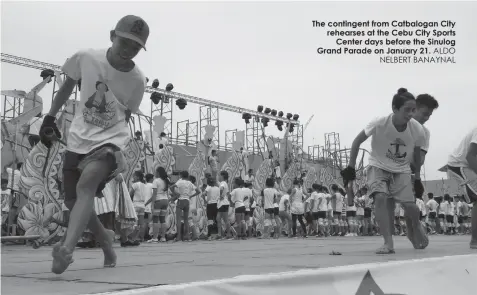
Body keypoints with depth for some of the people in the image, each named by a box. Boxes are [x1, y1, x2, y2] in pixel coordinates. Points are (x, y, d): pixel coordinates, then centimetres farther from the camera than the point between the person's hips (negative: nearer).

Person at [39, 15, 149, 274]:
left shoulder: (137, 80, -9)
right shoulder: (85, 58, -8)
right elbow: (68, 85, 11)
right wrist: (50, 118, 8)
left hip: (110, 140, -3)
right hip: (77, 139, 4)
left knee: (85, 187, -30)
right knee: (72, 201, 9)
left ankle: (66, 250, -40)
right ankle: (106, 242, 31)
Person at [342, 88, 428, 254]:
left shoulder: (417, 130, -18)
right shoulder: (379, 124, -26)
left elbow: (417, 155, 2)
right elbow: (357, 141, -11)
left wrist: (418, 179, 9)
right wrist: (351, 168, -11)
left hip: (402, 170, 2)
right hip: (379, 167, -1)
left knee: (410, 205, -12)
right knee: (381, 198, -26)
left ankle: (417, 226, 26)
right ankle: (388, 243, -18)